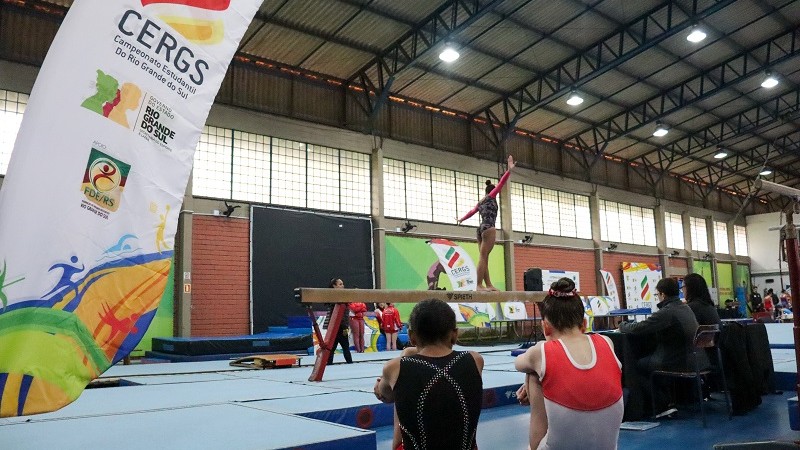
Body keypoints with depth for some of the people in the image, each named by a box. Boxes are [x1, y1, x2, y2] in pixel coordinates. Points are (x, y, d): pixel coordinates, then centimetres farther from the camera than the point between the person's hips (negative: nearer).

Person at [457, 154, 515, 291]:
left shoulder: (480, 202, 23)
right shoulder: (490, 197, 6)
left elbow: (472, 211, 38)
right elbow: (501, 183, -4)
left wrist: (461, 219, 55)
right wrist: (509, 170, -10)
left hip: (481, 228, 8)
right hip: (488, 228, -8)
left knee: (483, 258, 0)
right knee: (483, 257, -14)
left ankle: (488, 285, -4)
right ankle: (479, 285, -19)